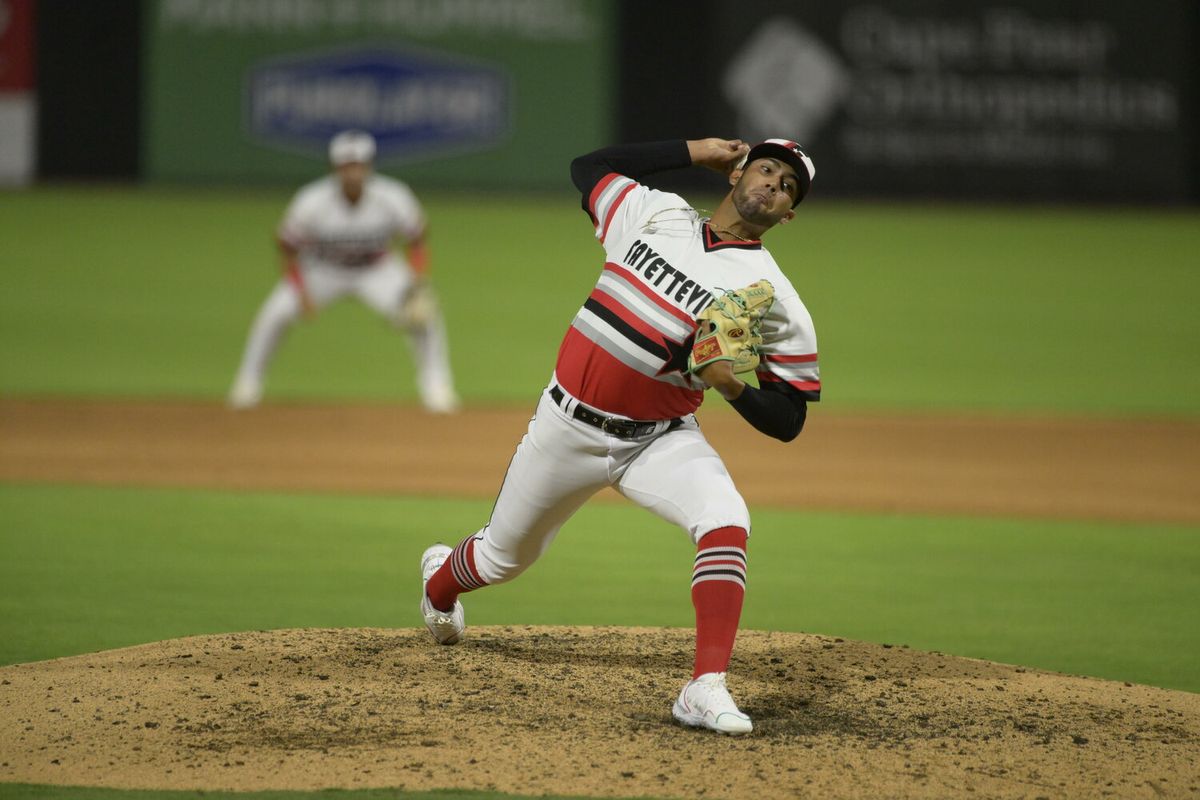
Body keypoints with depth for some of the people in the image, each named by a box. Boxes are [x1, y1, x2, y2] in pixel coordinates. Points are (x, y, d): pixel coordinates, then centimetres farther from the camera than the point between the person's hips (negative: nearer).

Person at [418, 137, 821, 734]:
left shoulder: (773, 296, -9)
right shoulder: (657, 214, 0)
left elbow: (787, 421, -7)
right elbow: (588, 167, 17)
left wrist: (733, 385, -28)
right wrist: (691, 152, 11)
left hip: (659, 440, -2)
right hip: (570, 428, 2)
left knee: (725, 521, -32)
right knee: (506, 556, 17)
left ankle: (706, 689, -35)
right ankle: (441, 578, 54)